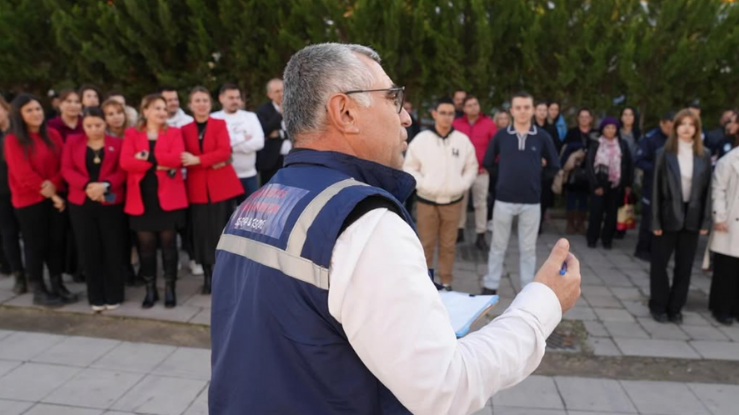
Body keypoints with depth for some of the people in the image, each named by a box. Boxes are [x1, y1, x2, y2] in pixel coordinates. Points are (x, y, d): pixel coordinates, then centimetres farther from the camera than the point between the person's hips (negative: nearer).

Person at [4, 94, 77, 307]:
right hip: (29, 200, -4)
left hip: (55, 196, 4)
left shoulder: (53, 134, 7)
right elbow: (23, 174, -13)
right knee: (35, 244, 4)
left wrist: (54, 184, -15)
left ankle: (57, 285, 20)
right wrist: (51, 195, -12)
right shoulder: (13, 140, -8)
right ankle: (38, 291, 15)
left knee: (56, 241, 8)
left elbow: (64, 163, 3)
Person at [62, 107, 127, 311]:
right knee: (89, 250, 4)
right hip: (81, 203, 2)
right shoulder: (72, 142, 8)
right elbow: (66, 169, -1)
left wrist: (105, 185, -21)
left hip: (110, 203, -1)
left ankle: (114, 296, 13)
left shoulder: (117, 143, 3)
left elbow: (122, 171, -4)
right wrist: (87, 185, -17)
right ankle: (96, 298, 14)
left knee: (113, 250, 1)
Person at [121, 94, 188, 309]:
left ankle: (170, 289, 14)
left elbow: (177, 158, -11)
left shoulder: (174, 132, 7)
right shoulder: (132, 134, 8)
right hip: (141, 198, 1)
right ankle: (150, 290, 18)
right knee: (145, 244, 5)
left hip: (168, 196, -1)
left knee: (168, 243, 3)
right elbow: (125, 162, -7)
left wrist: (148, 156, -12)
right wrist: (157, 165, -15)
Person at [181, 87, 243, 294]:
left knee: (222, 231, 1)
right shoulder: (185, 130, 9)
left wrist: (198, 160, -18)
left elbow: (225, 151, -10)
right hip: (197, 188, 2)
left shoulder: (220, 124, 4)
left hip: (222, 185, -2)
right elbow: (184, 159, 2)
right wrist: (210, 162, -15)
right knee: (202, 233, 2)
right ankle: (208, 277, 14)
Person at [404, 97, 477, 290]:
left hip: (453, 201, 2)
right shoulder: (421, 139, -4)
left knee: (448, 245, 10)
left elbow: (471, 168, 9)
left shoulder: (463, 140, 1)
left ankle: (446, 282, 22)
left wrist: (462, 185, -5)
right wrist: (423, 184, -12)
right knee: (426, 244, 4)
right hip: (426, 201, -1)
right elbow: (409, 168, 0)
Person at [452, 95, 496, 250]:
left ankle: (481, 236, 10)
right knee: (460, 202, 8)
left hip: (481, 171, -1)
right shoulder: (456, 124, 1)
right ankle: (459, 231, 21)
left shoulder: (489, 123, -2)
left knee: (481, 203, 3)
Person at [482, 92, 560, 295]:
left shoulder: (542, 137, 0)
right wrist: (507, 174, 4)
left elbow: (555, 165, 7)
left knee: (528, 248, 11)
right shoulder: (501, 135, 0)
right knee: (498, 246, 10)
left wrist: (535, 172, 4)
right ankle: (490, 286, 21)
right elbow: (487, 163, 6)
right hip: (504, 199, 0)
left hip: (531, 201, 0)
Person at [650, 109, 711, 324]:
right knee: (659, 264, 6)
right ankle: (658, 306, 21)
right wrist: (656, 221, -8)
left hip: (692, 217, 2)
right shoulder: (665, 153, -3)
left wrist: (705, 221, -1)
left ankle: (675, 308, 23)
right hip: (669, 215, -2)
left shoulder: (704, 155, 3)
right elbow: (657, 188, -5)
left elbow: (707, 189, 3)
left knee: (685, 266, 9)